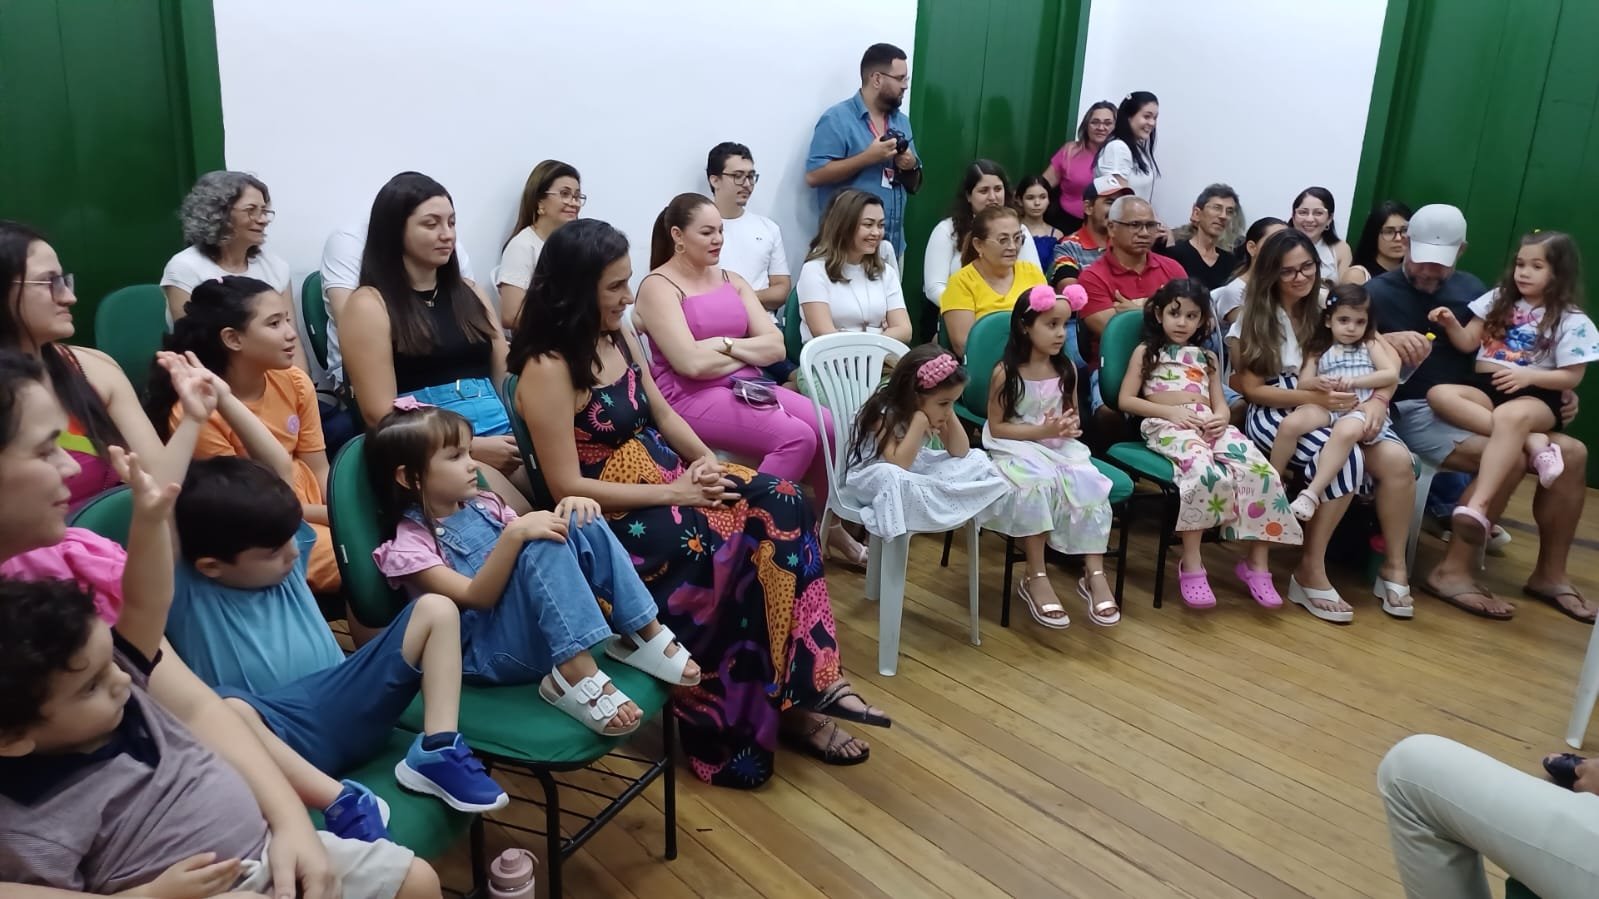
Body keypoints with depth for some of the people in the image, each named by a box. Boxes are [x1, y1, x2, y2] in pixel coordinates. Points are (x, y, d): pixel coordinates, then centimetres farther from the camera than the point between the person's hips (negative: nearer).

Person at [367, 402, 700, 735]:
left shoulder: (480, 504, 15)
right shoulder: (408, 544, -8)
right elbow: (476, 597, -20)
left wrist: (567, 506, -7)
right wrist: (514, 534, -33)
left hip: (543, 625, 7)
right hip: (489, 652, -7)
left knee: (579, 522, -13)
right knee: (543, 545, -29)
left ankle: (644, 636, -16)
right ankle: (575, 674, -38)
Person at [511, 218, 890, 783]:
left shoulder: (618, 334, 6)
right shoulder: (549, 368, -18)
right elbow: (568, 488, -21)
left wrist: (704, 459, -3)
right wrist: (674, 493, -20)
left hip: (665, 479, 8)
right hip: (610, 515, -8)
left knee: (782, 505, -15)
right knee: (732, 551, -27)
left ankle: (808, 679, -13)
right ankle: (745, 726, -8)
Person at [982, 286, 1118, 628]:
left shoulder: (1066, 370, 7)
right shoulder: (1005, 373, -9)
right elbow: (996, 427, -9)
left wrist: (1069, 426, -7)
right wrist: (1041, 430, -18)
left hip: (1060, 448, 5)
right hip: (1017, 449, -5)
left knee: (1089, 485, -25)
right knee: (1037, 485, -35)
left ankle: (1094, 574, -20)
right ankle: (1035, 577, -24)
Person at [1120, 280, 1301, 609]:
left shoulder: (1208, 358, 28)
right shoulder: (1146, 352, 16)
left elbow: (1220, 403, 19)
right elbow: (1126, 400, 4)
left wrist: (1221, 417, -7)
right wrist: (1170, 411, -9)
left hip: (1210, 426, 5)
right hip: (1167, 426, -5)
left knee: (1261, 472, -24)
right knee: (1206, 473, -38)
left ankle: (1257, 564, -14)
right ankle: (1191, 565, -28)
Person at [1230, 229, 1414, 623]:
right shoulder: (1253, 316, 3)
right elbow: (1252, 388, -4)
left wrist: (1377, 401, -15)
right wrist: (1313, 397, -20)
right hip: (1276, 412, -4)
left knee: (1398, 459, -25)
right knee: (1346, 458, -34)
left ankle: (1394, 565, -7)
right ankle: (1310, 572, -23)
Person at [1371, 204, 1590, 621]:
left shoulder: (1472, 289, 17)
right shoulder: (1378, 292, -1)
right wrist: (1387, 341, -30)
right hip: (1414, 412, -6)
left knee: (1571, 452, -9)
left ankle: (1550, 573, 5)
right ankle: (1453, 570, -19)